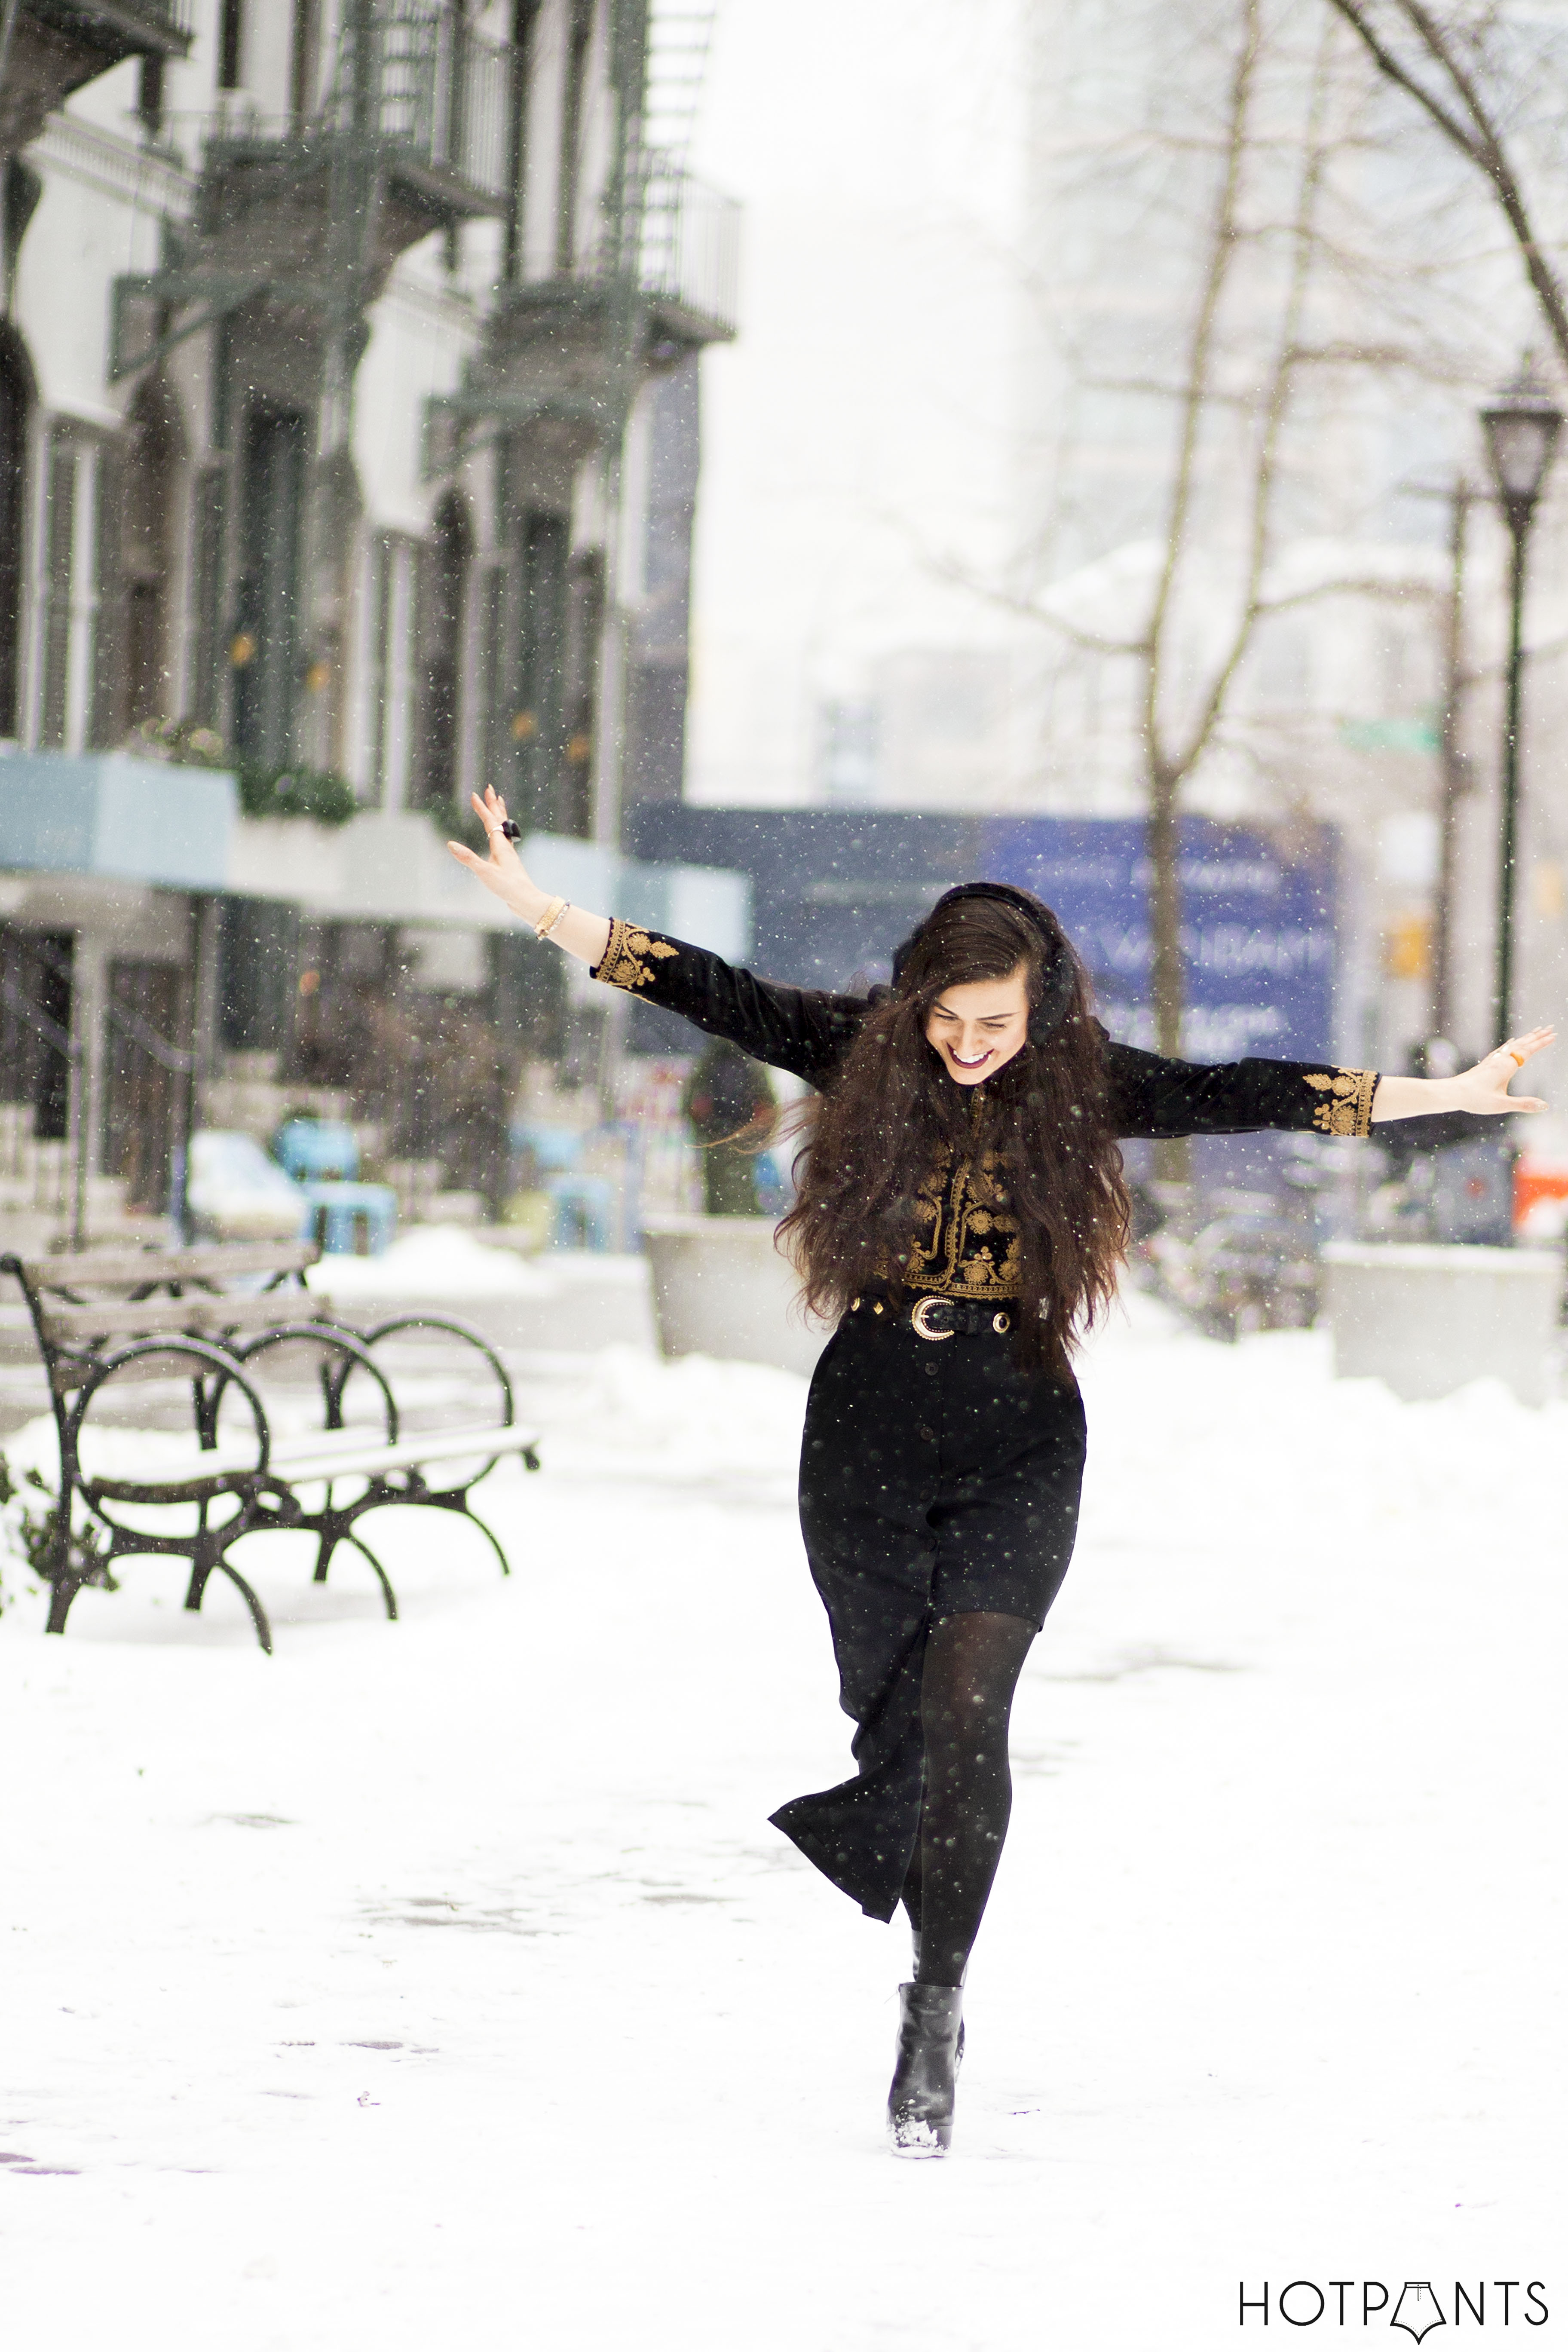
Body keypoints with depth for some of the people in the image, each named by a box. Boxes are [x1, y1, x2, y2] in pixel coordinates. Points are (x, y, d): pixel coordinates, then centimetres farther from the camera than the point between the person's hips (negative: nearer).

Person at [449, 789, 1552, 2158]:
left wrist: (1446, 1095, -5)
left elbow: (1251, 1097, -3)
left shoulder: (1085, 1087, -2)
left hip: (1018, 1445, -1)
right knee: (891, 1704, 5)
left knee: (965, 1702, -15)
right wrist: (544, 910, -12)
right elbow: (710, 993, -5)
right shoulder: (865, 1052, -2)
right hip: (868, 1437, 1)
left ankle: (936, 2004, -9)